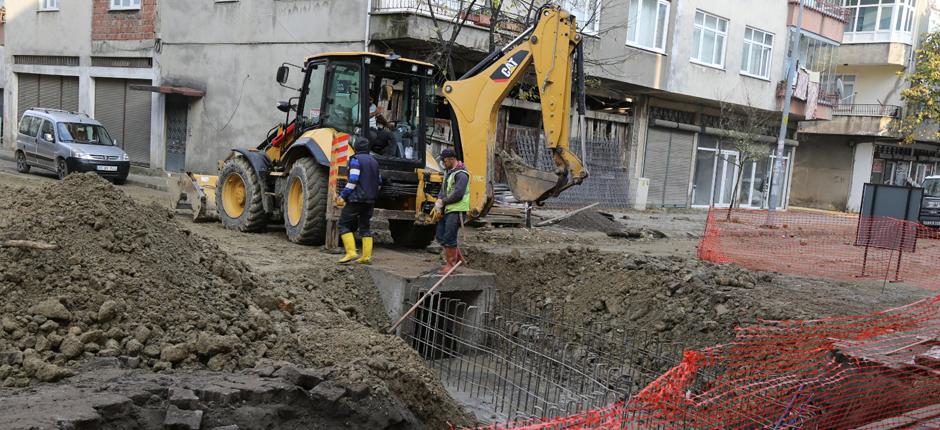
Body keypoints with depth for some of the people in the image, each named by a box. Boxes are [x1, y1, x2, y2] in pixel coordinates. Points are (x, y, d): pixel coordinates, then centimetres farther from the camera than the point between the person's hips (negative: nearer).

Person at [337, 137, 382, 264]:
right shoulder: (374, 162, 15)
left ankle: (351, 252, -11)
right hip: (370, 200, 7)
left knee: (343, 224, 0)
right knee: (365, 227, 11)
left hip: (356, 199, -7)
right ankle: (367, 256, 7)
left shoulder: (355, 160, -8)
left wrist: (343, 196, -14)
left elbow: (353, 180, -18)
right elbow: (379, 181, 18)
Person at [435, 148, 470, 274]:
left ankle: (451, 265, 4)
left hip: (456, 211, -10)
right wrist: (439, 200, 4)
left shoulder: (461, 174, -14)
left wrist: (443, 201, -13)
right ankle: (460, 258, 22)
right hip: (447, 210, 10)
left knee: (449, 238, -7)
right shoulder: (448, 171, 17)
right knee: (441, 237, 10)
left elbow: (458, 194, -21)